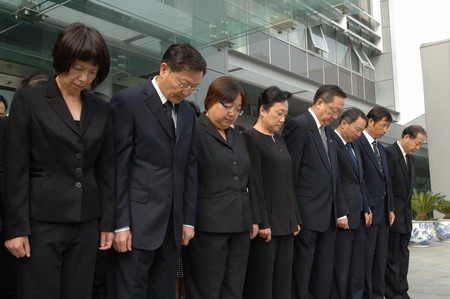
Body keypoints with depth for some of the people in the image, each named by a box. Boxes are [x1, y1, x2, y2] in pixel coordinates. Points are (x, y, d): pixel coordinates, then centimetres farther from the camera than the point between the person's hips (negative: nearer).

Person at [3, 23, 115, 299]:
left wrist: (108, 222, 7)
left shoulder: (102, 109, 9)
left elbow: (106, 169, 10)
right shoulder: (28, 99, -2)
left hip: (86, 222, 4)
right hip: (41, 220, -3)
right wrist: (16, 228, -9)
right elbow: (16, 169, -5)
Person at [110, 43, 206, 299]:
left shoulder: (188, 112, 13)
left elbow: (190, 168, 14)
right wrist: (120, 224, -11)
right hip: (138, 221, -6)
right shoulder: (128, 101, -6)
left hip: (173, 223, 6)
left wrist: (189, 219, 11)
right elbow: (117, 167, -9)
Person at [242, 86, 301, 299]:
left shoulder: (279, 140, 15)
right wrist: (262, 222, -16)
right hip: (267, 223, -8)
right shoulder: (250, 138, -9)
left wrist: (295, 218, 13)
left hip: (285, 222, 8)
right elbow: (254, 184, -14)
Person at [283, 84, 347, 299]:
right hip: (306, 214, -8)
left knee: (324, 275, 13)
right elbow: (289, 172, -13)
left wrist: (339, 210, 11)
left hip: (328, 214, 8)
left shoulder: (329, 132, 16)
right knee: (301, 274, 1)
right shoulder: (298, 125, -10)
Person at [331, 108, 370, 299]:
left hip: (358, 215, 9)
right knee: (341, 267, -2)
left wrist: (366, 210, 12)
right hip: (343, 216, -9)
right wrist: (340, 214, -18)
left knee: (357, 267, 11)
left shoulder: (355, 148, 18)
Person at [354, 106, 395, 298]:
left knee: (381, 258, 10)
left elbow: (386, 180, 19)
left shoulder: (382, 149, 19)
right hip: (368, 210, -8)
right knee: (366, 257, -3)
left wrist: (390, 208, 12)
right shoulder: (357, 143, -8)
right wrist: (366, 207, -17)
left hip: (383, 211, 8)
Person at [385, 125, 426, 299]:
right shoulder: (390, 153, -14)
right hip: (393, 215, -9)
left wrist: (408, 209, 12)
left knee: (403, 255, 12)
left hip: (405, 215, 9)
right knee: (392, 257, -2)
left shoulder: (410, 157, 15)